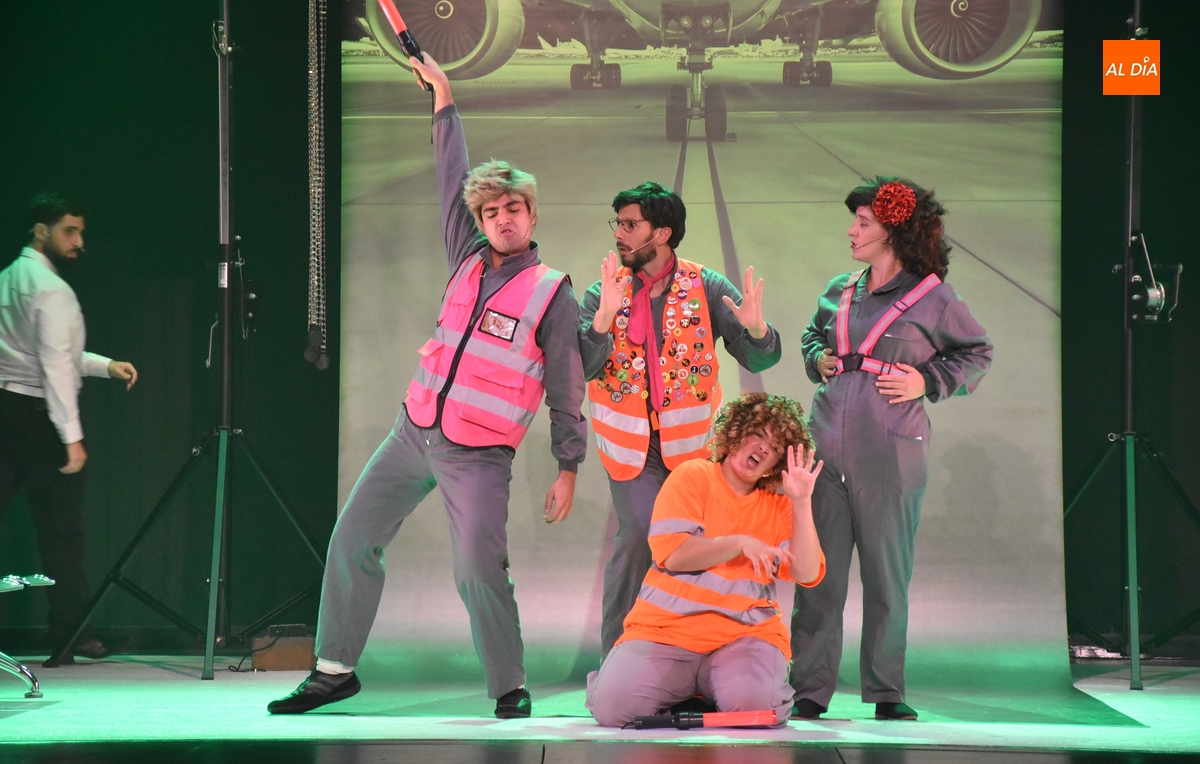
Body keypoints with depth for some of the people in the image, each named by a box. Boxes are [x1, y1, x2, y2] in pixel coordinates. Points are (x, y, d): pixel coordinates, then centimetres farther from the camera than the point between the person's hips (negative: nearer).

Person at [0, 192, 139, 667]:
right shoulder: (51, 290, -13)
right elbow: (55, 366, -19)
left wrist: (105, 365, 19)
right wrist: (71, 436, -20)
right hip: (38, 414, -8)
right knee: (60, 529, -1)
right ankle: (69, 635, 2)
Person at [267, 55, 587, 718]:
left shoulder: (552, 294, -5)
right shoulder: (469, 259, 9)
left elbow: (566, 389, -3)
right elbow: (453, 179, 16)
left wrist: (568, 466, -5)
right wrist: (443, 97, 17)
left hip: (479, 456, -6)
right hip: (414, 432, 6)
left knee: (479, 570, -15)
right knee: (352, 538, 4)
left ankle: (510, 688, 0)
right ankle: (335, 669, 12)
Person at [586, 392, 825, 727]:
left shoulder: (778, 507, 13)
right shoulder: (692, 477, 5)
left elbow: (807, 574, -2)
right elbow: (671, 554, -8)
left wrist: (802, 502, -8)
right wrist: (740, 544, -16)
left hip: (745, 634, 1)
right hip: (666, 631, -1)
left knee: (754, 703, -31)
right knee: (613, 705, -23)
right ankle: (679, 686, 10)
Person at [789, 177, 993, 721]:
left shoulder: (931, 298, 0)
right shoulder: (839, 291, 12)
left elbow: (977, 353, 10)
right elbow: (812, 335, 31)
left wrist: (928, 381, -3)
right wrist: (818, 359, 10)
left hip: (891, 451, -3)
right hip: (826, 443, 4)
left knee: (887, 572, 3)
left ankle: (886, 691, 12)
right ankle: (811, 688, 7)